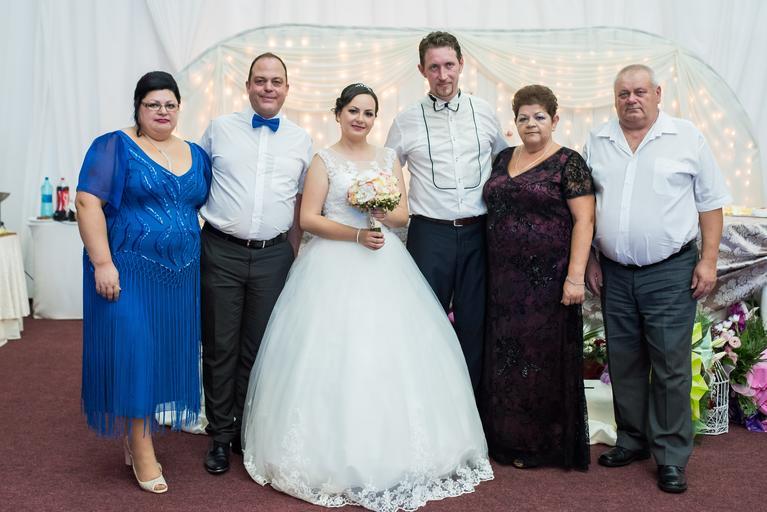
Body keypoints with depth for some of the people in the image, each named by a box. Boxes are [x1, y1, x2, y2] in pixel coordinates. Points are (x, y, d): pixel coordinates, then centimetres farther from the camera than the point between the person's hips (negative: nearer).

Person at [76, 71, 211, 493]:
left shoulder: (195, 155, 12)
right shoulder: (114, 147, -5)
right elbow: (88, 203, -12)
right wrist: (102, 263, -20)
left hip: (180, 275, 5)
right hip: (129, 271, -5)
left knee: (168, 351, 10)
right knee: (132, 350, -2)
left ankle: (136, 434, 27)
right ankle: (142, 448, 12)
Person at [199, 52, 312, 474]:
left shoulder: (300, 140, 9)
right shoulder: (219, 129, 4)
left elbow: (301, 201, 13)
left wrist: (293, 254, 10)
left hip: (273, 256, 1)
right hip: (221, 252, -1)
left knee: (259, 348, 10)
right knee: (220, 347, 5)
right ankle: (220, 434, 19)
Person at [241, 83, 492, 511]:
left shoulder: (388, 159, 13)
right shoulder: (324, 161, 2)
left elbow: (403, 215, 11)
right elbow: (308, 218, -5)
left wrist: (383, 213, -11)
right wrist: (357, 234, -15)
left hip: (383, 266, 4)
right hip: (335, 267, -3)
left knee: (390, 353, 1)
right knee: (335, 354, -6)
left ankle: (393, 453, 14)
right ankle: (336, 458, 6)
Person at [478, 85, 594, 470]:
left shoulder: (568, 164, -5)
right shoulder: (503, 159, 13)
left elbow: (584, 221, -11)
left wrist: (575, 276, -18)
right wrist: (489, 271, 11)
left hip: (548, 278, -6)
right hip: (504, 279, 6)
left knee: (544, 357, 3)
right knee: (506, 358, 11)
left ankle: (543, 445, 18)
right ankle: (509, 438, 26)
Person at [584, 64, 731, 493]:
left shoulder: (687, 138, 0)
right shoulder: (598, 143, 9)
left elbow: (710, 203, 1)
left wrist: (708, 260, -5)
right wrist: (590, 259, 8)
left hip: (670, 272, -3)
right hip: (615, 273, 4)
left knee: (671, 366, -2)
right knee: (624, 363, 11)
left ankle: (671, 457, 10)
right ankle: (633, 441, 26)